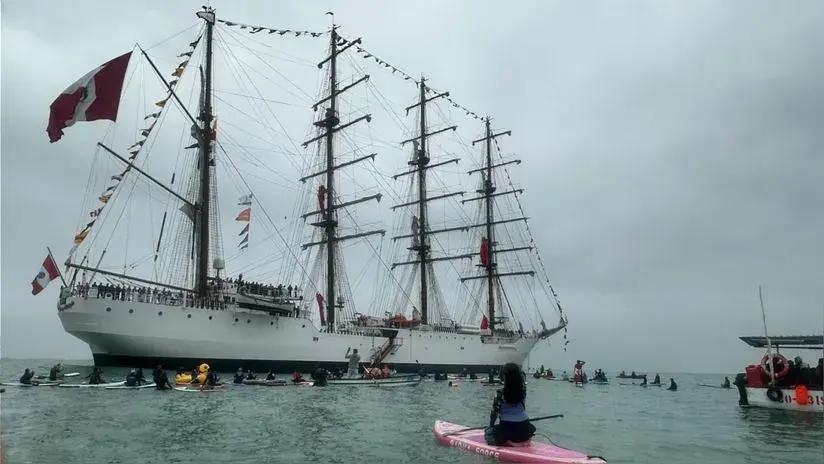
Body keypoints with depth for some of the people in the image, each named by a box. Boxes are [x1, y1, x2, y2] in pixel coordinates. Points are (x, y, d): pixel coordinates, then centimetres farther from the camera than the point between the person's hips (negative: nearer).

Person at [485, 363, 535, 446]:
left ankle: (507, 442, -4)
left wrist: (491, 426, 10)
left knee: (487, 433, 22)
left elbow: (494, 412, -4)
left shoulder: (500, 393, -12)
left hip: (507, 431, -4)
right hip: (524, 431, 4)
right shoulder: (523, 390, -3)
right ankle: (525, 441, 6)